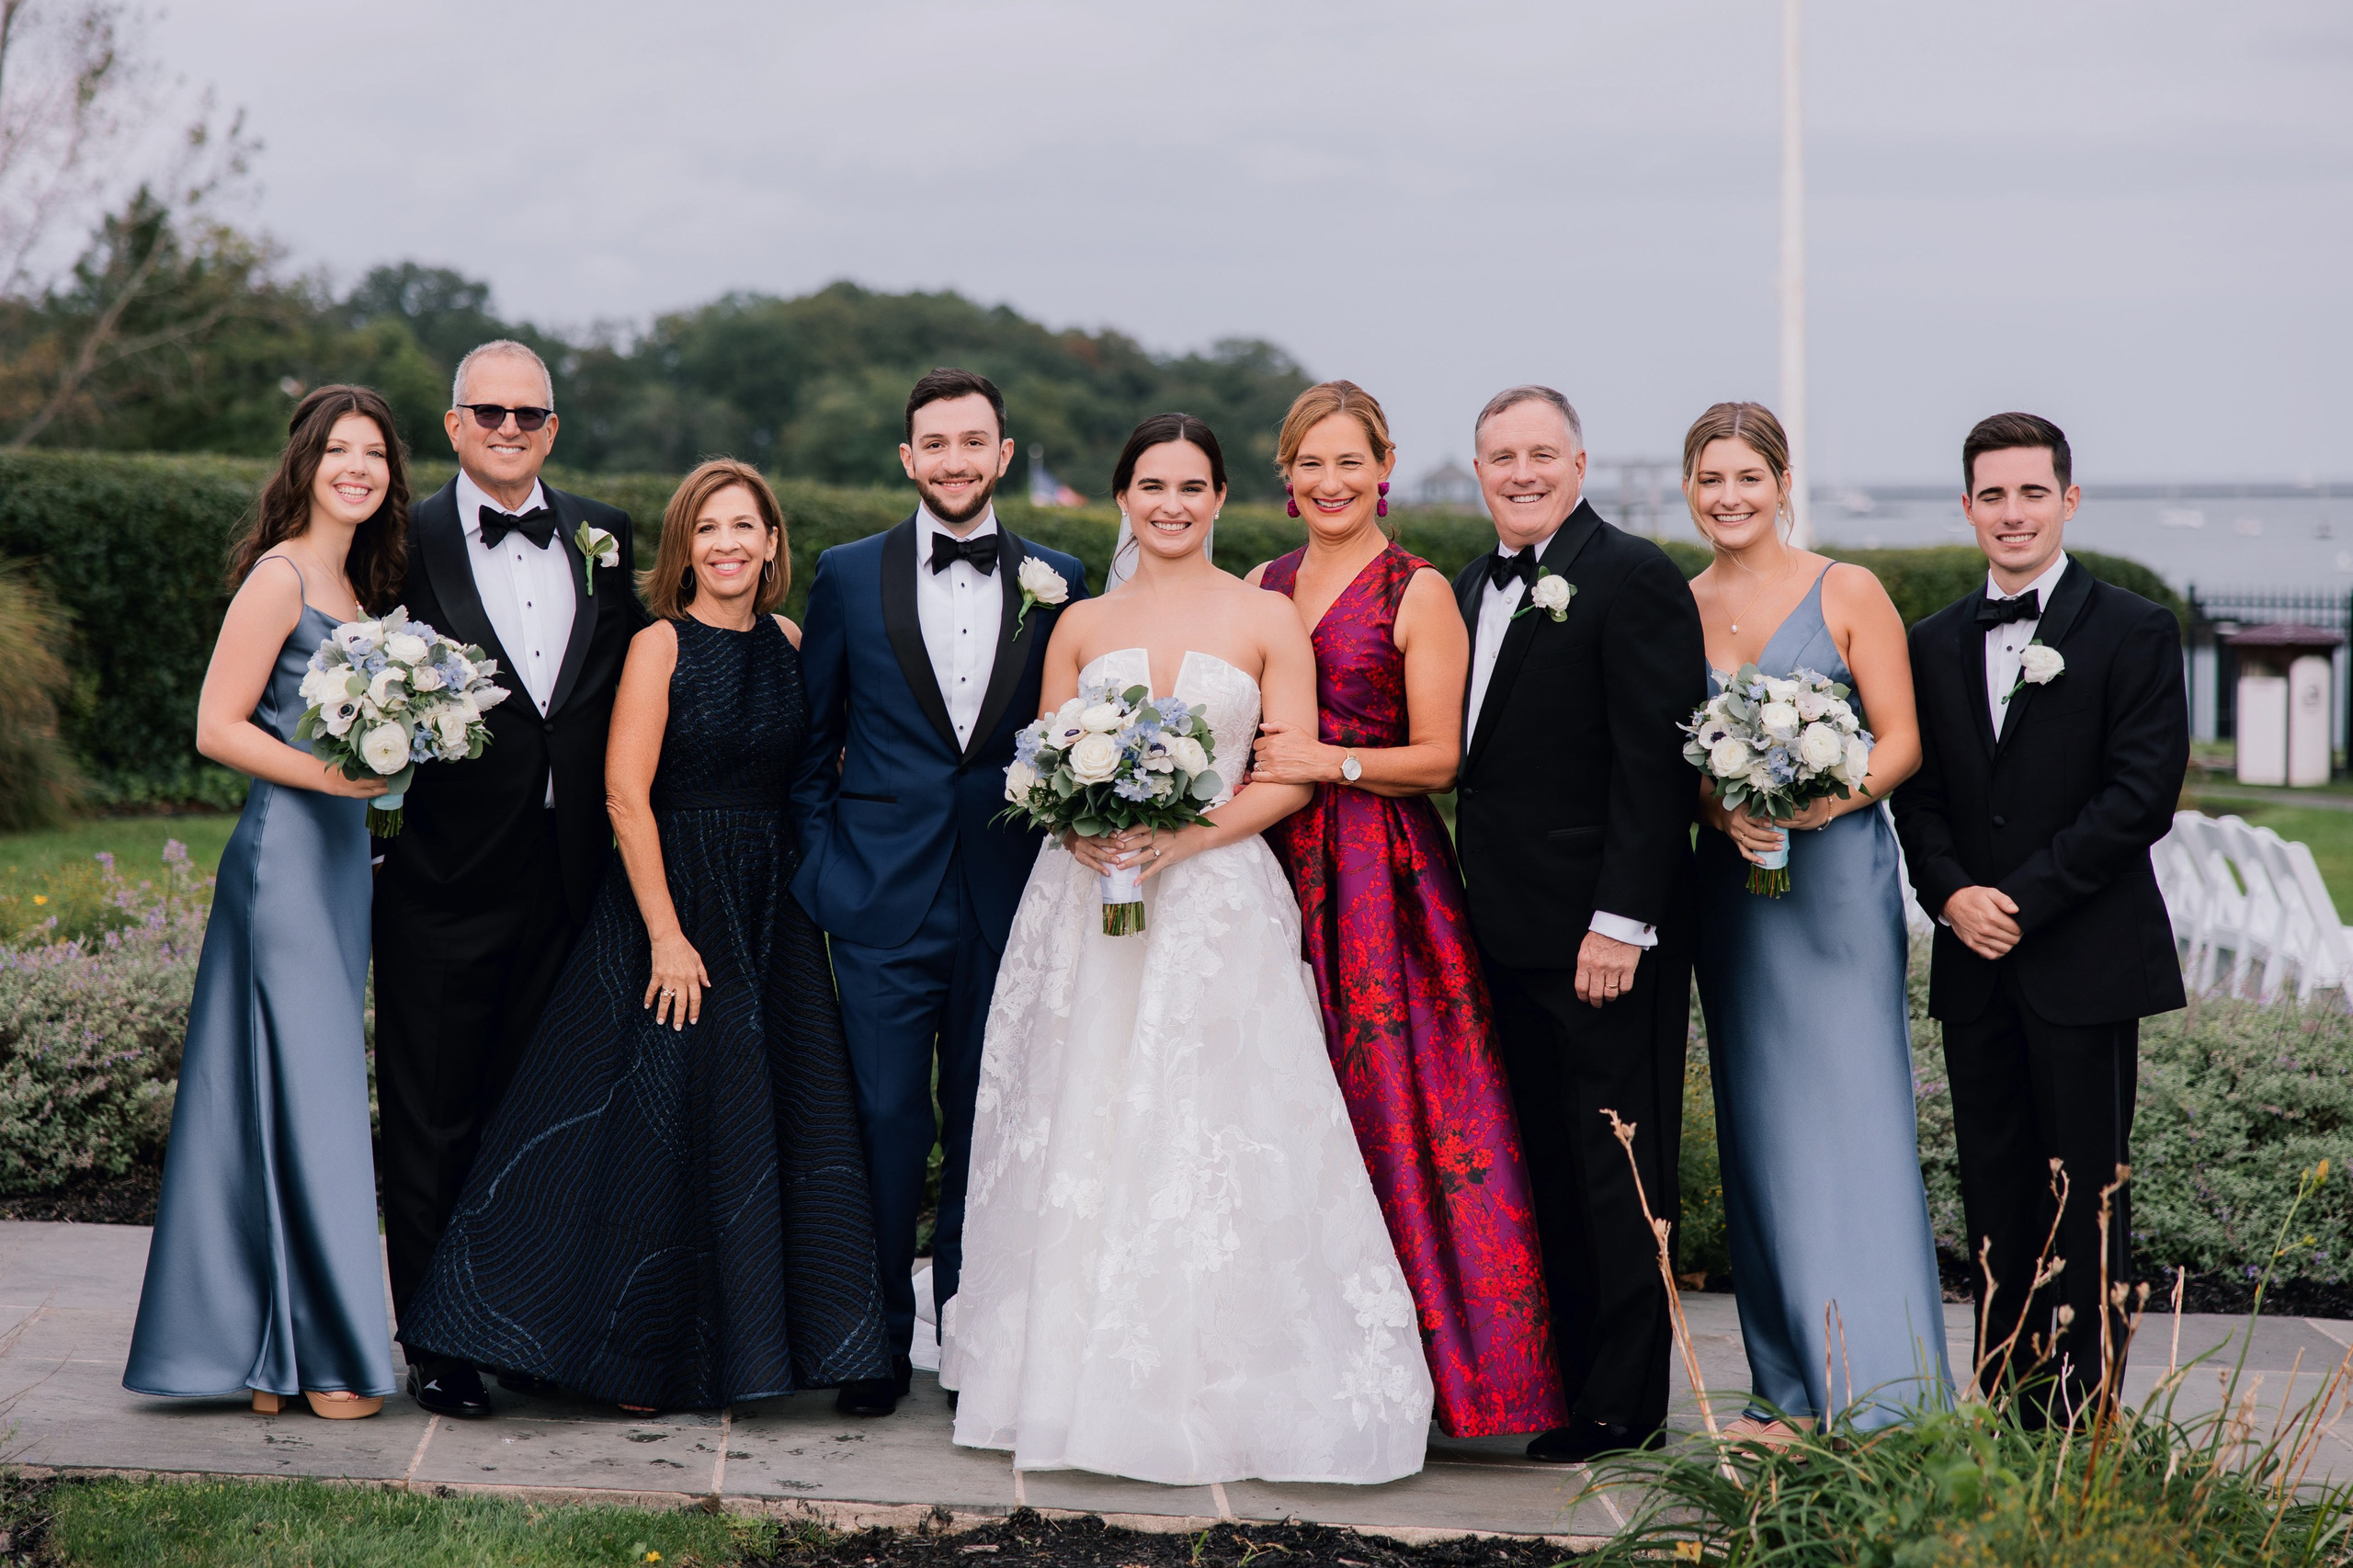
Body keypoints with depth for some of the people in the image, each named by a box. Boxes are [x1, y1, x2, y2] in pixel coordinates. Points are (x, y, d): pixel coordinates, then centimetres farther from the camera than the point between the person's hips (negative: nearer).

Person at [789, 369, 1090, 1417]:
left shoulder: (1058, 581, 5)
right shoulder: (849, 575, 4)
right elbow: (810, 743, 9)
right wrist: (822, 871, 1)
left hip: (1008, 899, 1)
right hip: (883, 898, -1)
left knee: (987, 1126, 7)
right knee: (885, 1124, -1)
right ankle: (877, 1342, 11)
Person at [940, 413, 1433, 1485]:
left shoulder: (1267, 620, 3)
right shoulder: (1081, 626, 11)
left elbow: (1292, 774, -1)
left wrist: (1190, 836, -15)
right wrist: (1080, 831, -10)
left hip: (1217, 903, -2)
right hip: (1086, 902, 3)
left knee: (1209, 1144, -6)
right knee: (1082, 1139, 2)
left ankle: (1219, 1385, 2)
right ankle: (1079, 1371, 11)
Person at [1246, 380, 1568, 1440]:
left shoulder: (1419, 594, -2)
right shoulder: (1261, 588, 15)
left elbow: (1439, 757, -6)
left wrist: (1330, 762, -17)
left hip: (1382, 880, -5)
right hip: (1277, 870, 5)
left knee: (1388, 1104, -8)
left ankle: (1410, 1363, -2)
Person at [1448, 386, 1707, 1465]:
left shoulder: (1632, 577, -10)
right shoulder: (1474, 588, 15)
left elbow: (1654, 763, -16)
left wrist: (1621, 920, -20)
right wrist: (1472, 906, 10)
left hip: (1604, 936, -8)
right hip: (1508, 932, 8)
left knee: (1616, 1175, 0)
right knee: (1542, 1169, 13)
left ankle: (1620, 1407, 8)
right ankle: (1553, 1380, 22)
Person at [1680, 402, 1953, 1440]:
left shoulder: (1848, 593, 0)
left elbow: (1900, 740, -3)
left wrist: (1831, 800, -20)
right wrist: (1724, 813, -11)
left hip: (1840, 872, -4)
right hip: (1732, 883, 4)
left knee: (1854, 1119, -8)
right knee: (1760, 1131, 5)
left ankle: (1878, 1398, -5)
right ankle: (1792, 1391, 10)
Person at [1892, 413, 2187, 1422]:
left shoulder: (2134, 633, -1)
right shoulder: (1935, 644, 14)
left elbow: (2141, 796, -9)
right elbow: (1918, 791, 11)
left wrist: (2025, 899, -14)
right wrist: (1952, 895, -8)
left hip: (2085, 959, -4)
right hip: (1975, 962, 4)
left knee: (2086, 1189, -1)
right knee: (1995, 1192, 7)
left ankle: (2083, 1417, 5)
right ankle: (2007, 1412, 13)